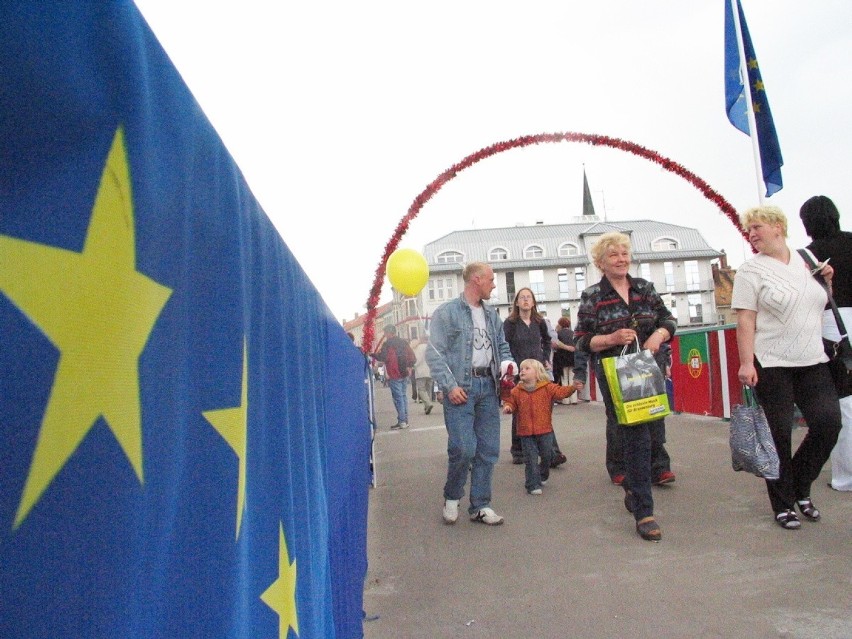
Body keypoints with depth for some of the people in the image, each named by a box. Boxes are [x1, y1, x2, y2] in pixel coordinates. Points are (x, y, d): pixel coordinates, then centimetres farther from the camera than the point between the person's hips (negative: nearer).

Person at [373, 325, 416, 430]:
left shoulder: (387, 344, -11)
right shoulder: (403, 342, 10)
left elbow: (382, 357, -17)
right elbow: (411, 355, 10)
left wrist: (372, 354, -2)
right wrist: (409, 366, 18)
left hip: (394, 375, -7)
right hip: (404, 374, 7)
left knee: (398, 397, -5)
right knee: (403, 396, 12)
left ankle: (401, 421, -6)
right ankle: (405, 420, 15)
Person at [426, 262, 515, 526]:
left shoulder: (491, 314, 17)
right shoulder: (446, 313, -3)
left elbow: (502, 345, 24)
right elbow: (435, 353, -8)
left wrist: (507, 363, 1)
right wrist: (450, 385, -16)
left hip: (489, 386, 6)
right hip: (461, 387, -6)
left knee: (488, 450, 6)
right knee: (463, 449, -10)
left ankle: (480, 505, 19)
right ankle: (452, 497, 16)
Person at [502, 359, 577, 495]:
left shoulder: (547, 388, -1)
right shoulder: (517, 391, 3)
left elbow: (560, 392, -9)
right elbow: (511, 402, 10)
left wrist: (572, 388, -25)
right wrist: (508, 407, -12)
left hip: (544, 430, 0)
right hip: (526, 432, 0)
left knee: (547, 455, 12)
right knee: (531, 459, 0)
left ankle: (542, 475, 39)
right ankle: (533, 485, 7)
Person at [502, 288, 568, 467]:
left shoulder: (539, 322, 8)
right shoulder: (510, 323, -3)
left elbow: (547, 341, 26)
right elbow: (504, 348, -7)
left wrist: (546, 359, 16)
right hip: (517, 373, -2)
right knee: (519, 413, 4)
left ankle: (552, 453, -6)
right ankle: (518, 452, 17)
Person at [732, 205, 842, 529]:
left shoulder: (807, 261, 12)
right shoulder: (751, 270, -3)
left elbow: (820, 305, 23)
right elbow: (745, 320, -10)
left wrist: (827, 281, 5)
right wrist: (746, 363, -18)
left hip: (813, 362, 5)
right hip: (771, 365, -4)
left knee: (828, 423, -3)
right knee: (779, 435, 1)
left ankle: (800, 488, 21)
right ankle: (783, 505, 17)